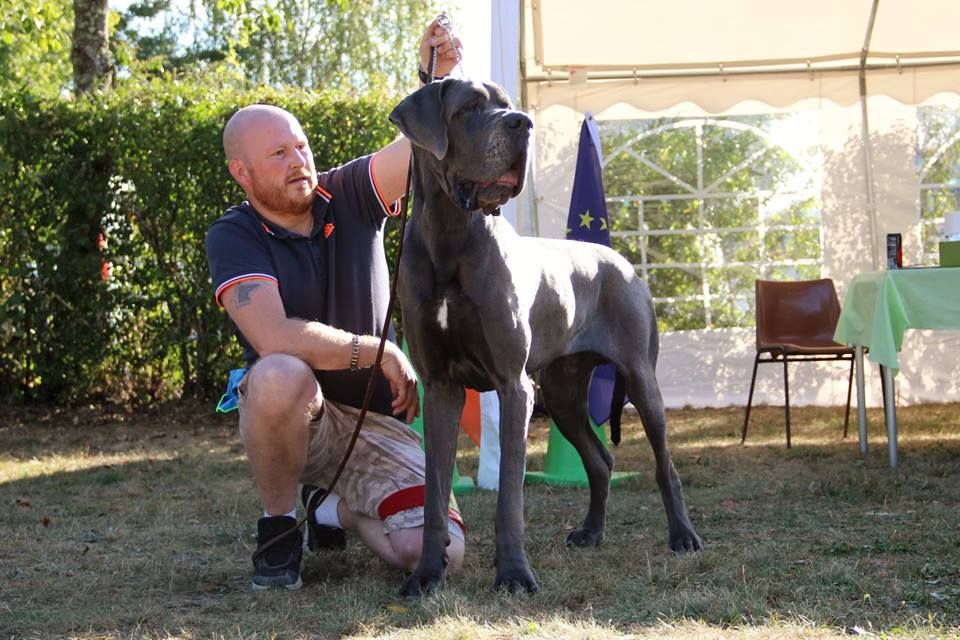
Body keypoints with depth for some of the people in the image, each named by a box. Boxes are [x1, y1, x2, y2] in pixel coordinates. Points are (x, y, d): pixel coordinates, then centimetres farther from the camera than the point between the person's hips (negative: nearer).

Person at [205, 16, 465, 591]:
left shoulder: (349, 195, 0)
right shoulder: (233, 238, -12)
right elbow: (274, 337, -28)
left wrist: (438, 76, -37)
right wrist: (380, 352, -21)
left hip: (377, 421, 3)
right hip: (296, 414, -3)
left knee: (438, 553, -18)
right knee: (280, 375, -41)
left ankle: (337, 506, 16)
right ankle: (278, 526, -14)